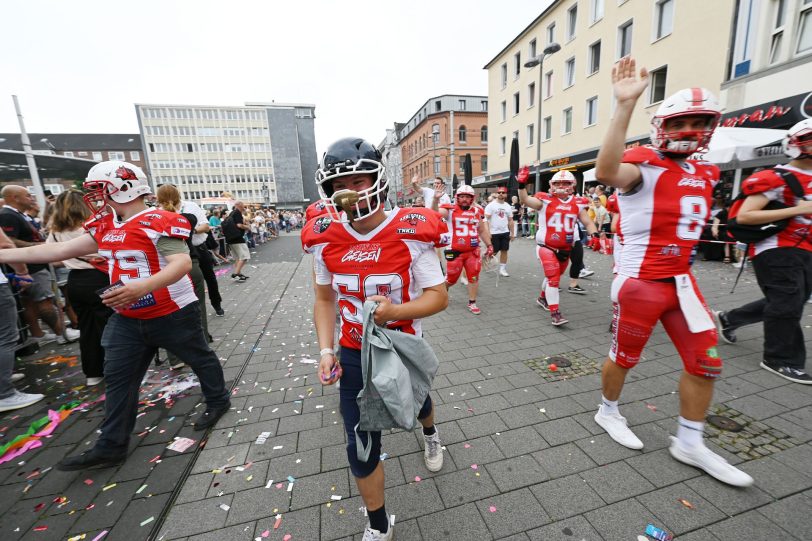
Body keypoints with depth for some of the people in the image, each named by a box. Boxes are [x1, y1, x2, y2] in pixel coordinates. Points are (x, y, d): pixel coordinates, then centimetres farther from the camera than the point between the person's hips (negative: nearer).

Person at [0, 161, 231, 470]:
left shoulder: (159, 222, -18)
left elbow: (183, 262, -30)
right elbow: (61, 250, 15)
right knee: (117, 377, 12)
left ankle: (218, 401, 34)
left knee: (199, 358, 11)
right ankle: (111, 447, 25)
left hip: (172, 314, -8)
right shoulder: (105, 226, 8)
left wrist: (142, 286, -42)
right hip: (127, 318, 8)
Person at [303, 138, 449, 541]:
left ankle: (430, 434, 71)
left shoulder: (411, 232, -21)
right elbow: (324, 299, 2)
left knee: (416, 403, 30)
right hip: (354, 353, 2)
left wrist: (395, 311, -33)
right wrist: (326, 350, -9)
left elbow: (438, 296, -16)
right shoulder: (324, 240, -10)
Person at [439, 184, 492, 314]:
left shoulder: (477, 211, 8)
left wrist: (489, 245, 16)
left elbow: (482, 231, 19)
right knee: (451, 279, 8)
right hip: (455, 251, -3)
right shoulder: (450, 210, -7)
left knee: (474, 277, 4)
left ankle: (472, 303, 20)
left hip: (473, 251, 4)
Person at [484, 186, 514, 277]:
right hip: (494, 233, -5)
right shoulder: (491, 205, -6)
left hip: (505, 232, 5)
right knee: (493, 252, 0)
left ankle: (502, 269, 13)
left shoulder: (508, 206, 10)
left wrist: (512, 233, 9)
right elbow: (486, 219, -11)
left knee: (504, 251, 5)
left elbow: (510, 220, 13)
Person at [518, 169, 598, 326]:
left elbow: (587, 222, 8)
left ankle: (543, 298, 45)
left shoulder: (577, 204, 5)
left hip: (565, 249, 5)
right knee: (553, 278, -13)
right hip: (546, 247, -5)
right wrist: (522, 184, -32)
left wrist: (594, 234, -10)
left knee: (554, 276, 20)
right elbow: (525, 200, -17)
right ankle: (555, 313, -9)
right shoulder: (545, 200, -5)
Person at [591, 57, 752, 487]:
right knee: (624, 357, 8)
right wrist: (625, 105, -42)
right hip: (640, 282, -8)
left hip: (682, 281, 8)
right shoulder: (643, 164, -13)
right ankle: (607, 412, 35)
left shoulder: (704, 174, 13)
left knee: (705, 363, 12)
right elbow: (606, 172, -38)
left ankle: (689, 444, 29)